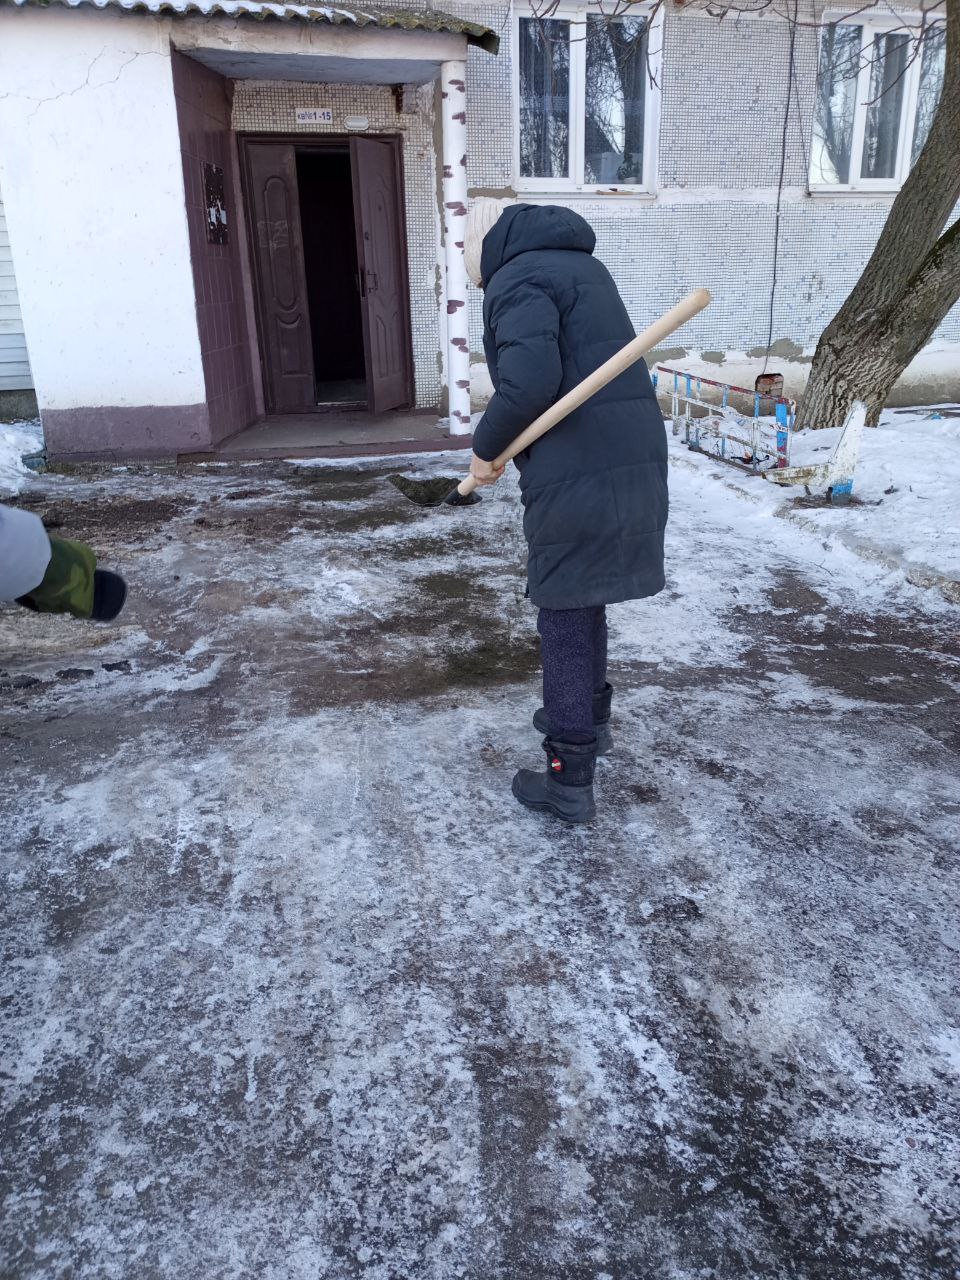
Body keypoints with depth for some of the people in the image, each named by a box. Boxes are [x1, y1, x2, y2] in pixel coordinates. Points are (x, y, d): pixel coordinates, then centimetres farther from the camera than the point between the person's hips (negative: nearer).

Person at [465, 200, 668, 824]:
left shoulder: (517, 278, -8)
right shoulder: (581, 263, 21)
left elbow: (529, 380, -23)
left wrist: (486, 447, -7)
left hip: (577, 472, -9)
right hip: (636, 455, 9)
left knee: (566, 617, 0)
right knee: (584, 598, 23)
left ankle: (570, 783, 8)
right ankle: (591, 717, 40)